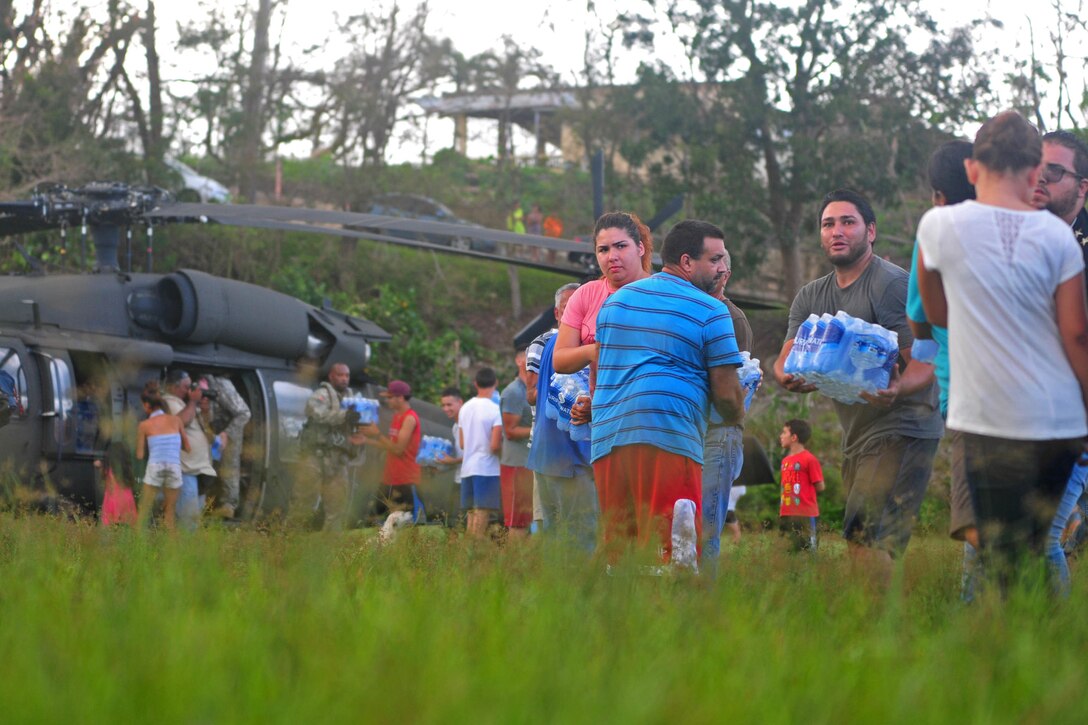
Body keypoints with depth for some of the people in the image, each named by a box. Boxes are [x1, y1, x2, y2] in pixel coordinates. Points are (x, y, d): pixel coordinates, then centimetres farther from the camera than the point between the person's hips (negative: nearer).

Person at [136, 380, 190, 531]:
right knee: (170, 512, 11)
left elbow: (139, 455, 4)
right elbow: (187, 447, 12)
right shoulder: (176, 420, 7)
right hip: (175, 469, 2)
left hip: (154, 469, -2)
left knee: (144, 511, 4)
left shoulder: (144, 425, 2)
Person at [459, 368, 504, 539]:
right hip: (487, 469, -6)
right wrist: (504, 450, 4)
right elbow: (495, 446, -16)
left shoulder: (465, 408, 9)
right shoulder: (495, 410, -12)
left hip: (467, 468, 6)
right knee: (483, 512, -7)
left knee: (471, 513, 11)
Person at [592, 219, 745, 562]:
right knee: (671, 550, -10)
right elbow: (727, 395, 1)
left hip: (607, 440, 6)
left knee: (617, 550, 7)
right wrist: (736, 418, 22)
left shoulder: (616, 299, 22)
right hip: (667, 437, -6)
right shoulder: (711, 311, 2)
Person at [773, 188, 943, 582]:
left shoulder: (893, 284, -8)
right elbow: (784, 361, 8)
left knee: (867, 537, -22)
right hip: (856, 434, 9)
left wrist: (896, 390, -37)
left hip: (900, 428, -8)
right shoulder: (811, 297, 15)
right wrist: (789, 378, -18)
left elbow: (925, 363, -14)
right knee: (859, 539, 9)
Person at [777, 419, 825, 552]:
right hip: (787, 514, 7)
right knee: (792, 548, 10)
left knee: (808, 548, -4)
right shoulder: (785, 460, 12)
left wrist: (803, 491, 3)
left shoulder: (809, 459, -10)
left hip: (805, 515, -7)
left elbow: (820, 487, -7)